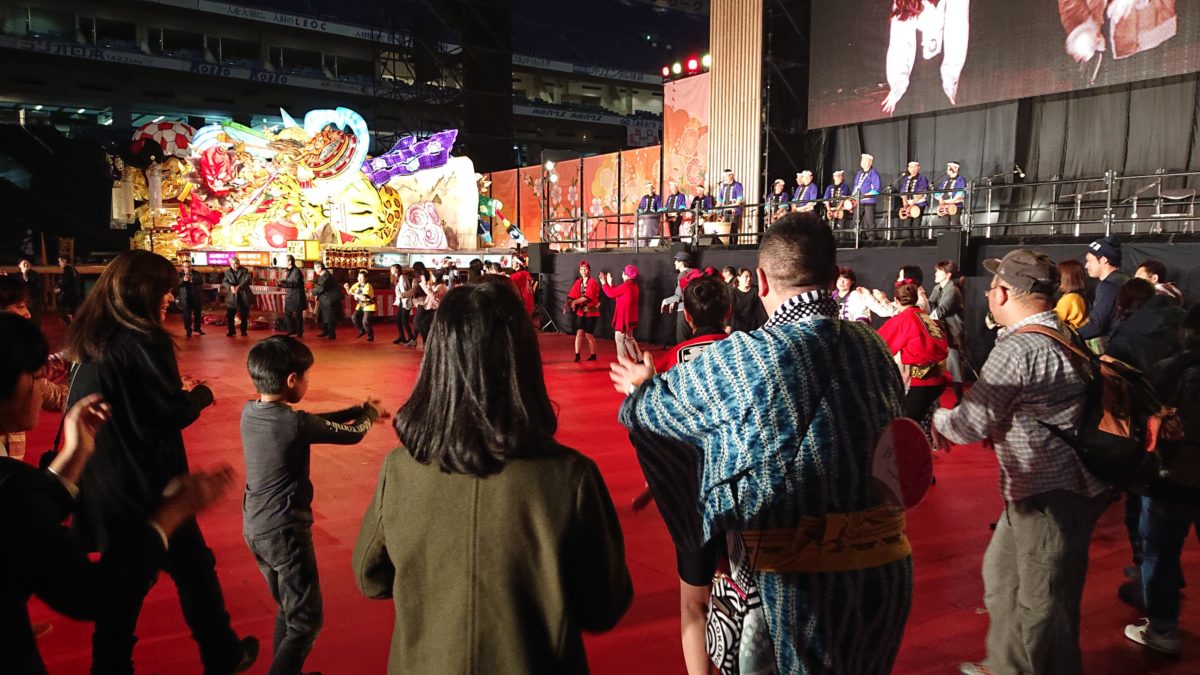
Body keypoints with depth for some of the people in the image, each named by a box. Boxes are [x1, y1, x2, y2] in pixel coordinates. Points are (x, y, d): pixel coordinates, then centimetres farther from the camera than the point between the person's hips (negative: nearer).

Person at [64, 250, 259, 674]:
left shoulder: (91, 338, 5)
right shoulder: (142, 341, -20)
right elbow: (176, 412, -17)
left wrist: (178, 389, 13)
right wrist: (202, 393, 1)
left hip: (104, 486, 8)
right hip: (146, 484, -7)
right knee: (194, 567, 10)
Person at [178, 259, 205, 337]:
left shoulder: (196, 273, 4)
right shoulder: (180, 274, 0)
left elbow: (201, 281, -12)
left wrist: (192, 280, -31)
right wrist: (183, 279, -36)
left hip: (197, 297, 2)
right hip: (186, 298, -2)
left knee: (198, 314, 12)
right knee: (187, 315, -2)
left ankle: (197, 328, 28)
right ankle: (188, 330, 8)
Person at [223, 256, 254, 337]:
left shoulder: (244, 271, 2)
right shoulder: (227, 272, 8)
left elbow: (247, 280, -14)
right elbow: (224, 282, -4)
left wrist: (239, 286, -31)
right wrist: (230, 287, -26)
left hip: (244, 296, -1)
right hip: (232, 296, 1)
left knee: (244, 316, 5)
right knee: (229, 315, -2)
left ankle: (243, 331, 18)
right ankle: (230, 331, 12)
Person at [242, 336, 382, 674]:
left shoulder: (249, 412, 0)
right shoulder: (296, 423, -22)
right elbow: (352, 434, -8)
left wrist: (357, 409, 15)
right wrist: (370, 412, 13)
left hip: (254, 529, 8)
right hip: (285, 533, -8)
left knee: (287, 609, 24)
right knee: (306, 623, 3)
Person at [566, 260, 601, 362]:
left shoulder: (592, 282, -13)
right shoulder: (578, 282, 6)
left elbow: (587, 297, -23)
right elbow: (572, 295, -1)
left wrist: (575, 302, -21)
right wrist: (568, 304, -20)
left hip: (591, 312, -4)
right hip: (581, 311, 5)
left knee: (588, 334, 1)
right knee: (579, 332, -7)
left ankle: (593, 355, 17)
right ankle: (577, 355, -5)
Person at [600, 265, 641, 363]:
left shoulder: (626, 286, -20)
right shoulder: (634, 286, 10)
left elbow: (611, 294, -13)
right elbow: (616, 292, 17)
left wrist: (604, 283, -1)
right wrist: (610, 284, 20)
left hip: (624, 318, -10)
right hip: (629, 317, 10)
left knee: (620, 338, -1)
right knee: (629, 338, 19)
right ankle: (639, 360, 20)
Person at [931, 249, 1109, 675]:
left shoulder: (1017, 349, -23)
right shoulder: (1065, 336, 6)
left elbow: (969, 426, -20)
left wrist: (938, 420, 0)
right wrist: (1000, 426, 10)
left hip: (1051, 498, -10)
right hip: (1049, 485, 10)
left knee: (1044, 607, 4)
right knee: (1001, 572, 24)